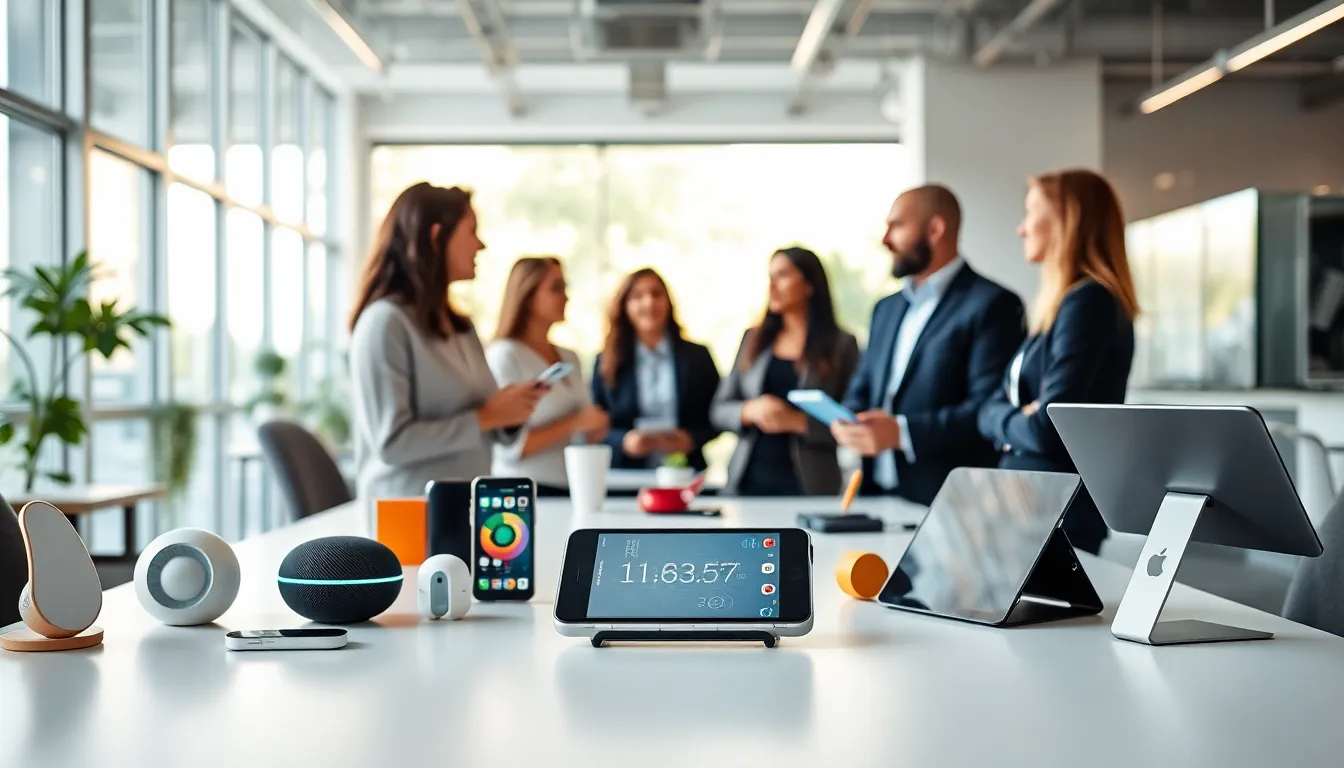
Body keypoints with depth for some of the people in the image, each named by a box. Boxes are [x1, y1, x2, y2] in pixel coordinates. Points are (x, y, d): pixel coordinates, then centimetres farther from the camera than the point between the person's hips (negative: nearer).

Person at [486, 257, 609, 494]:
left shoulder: (569, 357, 11)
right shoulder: (505, 355, -10)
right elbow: (510, 448, -18)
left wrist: (594, 428, 0)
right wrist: (576, 423, -16)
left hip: (575, 488, 6)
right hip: (526, 491, -6)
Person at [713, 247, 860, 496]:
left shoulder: (841, 345, -1)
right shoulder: (754, 339, 10)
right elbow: (721, 409, 10)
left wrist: (798, 422, -18)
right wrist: (750, 410, -11)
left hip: (808, 484, -3)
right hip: (747, 480, 3)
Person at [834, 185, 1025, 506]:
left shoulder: (992, 305, -6)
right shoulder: (887, 309, 19)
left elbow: (990, 409, -15)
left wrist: (902, 433, -21)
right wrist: (845, 421, -2)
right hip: (877, 492, 6)